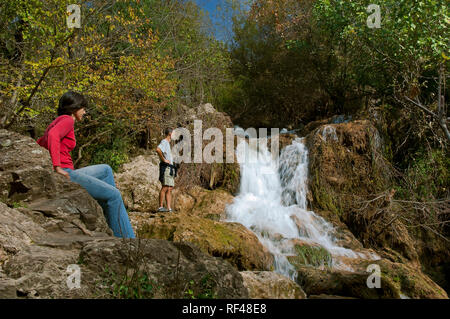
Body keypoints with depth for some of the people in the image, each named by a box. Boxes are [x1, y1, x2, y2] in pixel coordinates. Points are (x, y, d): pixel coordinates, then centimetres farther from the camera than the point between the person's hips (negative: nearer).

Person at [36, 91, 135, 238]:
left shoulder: (57, 122, 23)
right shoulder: (67, 120, -5)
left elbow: (39, 144, 25)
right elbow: (53, 135, -26)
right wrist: (57, 167, -27)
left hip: (65, 173, 10)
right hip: (65, 175, -10)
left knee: (106, 170, 24)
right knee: (114, 195, -5)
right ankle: (126, 237, -1)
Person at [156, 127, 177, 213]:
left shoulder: (168, 143, 23)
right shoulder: (164, 142, -7)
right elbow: (158, 150, -28)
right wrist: (163, 160, -19)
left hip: (170, 169, 10)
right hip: (166, 167, -10)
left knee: (170, 189, 6)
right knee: (165, 187, -12)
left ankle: (169, 208, 6)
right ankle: (160, 207, -10)